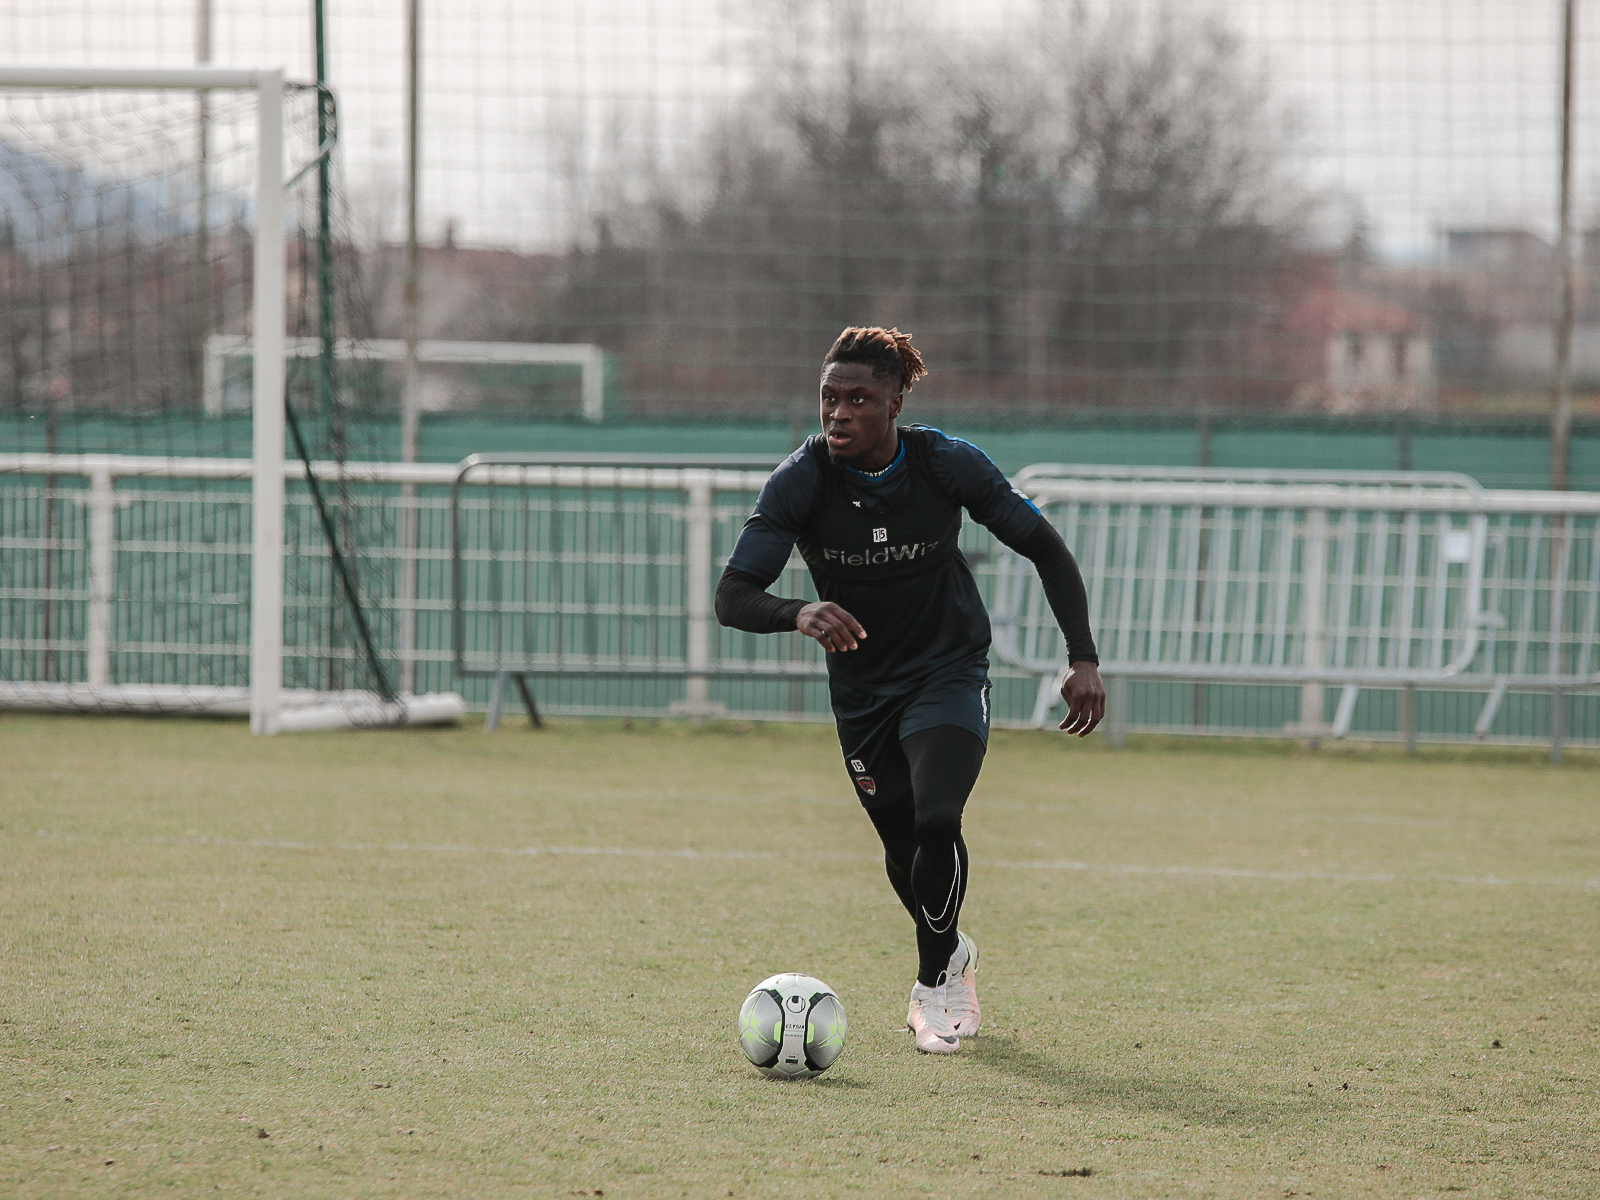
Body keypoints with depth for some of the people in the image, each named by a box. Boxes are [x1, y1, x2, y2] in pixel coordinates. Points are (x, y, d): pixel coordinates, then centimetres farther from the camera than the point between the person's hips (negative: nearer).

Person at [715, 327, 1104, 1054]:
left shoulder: (947, 465, -18)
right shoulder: (803, 480, -19)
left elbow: (1044, 548, -6)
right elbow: (733, 596, -26)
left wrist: (1083, 658, -14)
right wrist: (800, 614, -48)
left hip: (949, 673, -2)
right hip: (862, 688, 2)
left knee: (936, 821, -24)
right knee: (905, 855, 9)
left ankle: (935, 982, 0)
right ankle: (952, 956, 43)